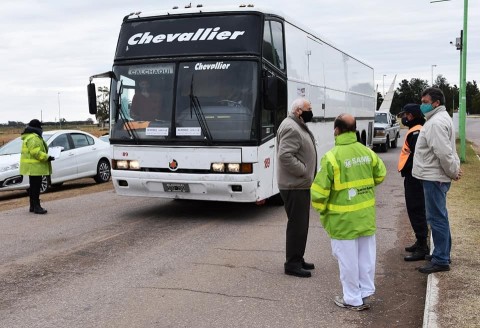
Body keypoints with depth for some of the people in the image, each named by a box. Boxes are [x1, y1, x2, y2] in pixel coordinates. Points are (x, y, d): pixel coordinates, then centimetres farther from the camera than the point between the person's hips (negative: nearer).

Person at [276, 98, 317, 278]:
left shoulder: (299, 126, 16)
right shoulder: (291, 128, -18)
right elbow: (285, 156, -29)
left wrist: (307, 174, 13)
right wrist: (303, 170, -21)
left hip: (301, 184, 11)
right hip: (294, 186, -11)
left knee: (301, 224, 16)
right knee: (297, 225, -5)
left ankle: (298, 259, 26)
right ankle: (292, 264, 3)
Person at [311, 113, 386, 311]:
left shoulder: (332, 157, -17)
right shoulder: (367, 152, 0)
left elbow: (319, 189, -16)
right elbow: (380, 175, 15)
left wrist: (321, 209, 1)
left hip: (343, 218, -5)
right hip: (366, 215, 6)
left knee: (348, 258, 6)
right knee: (366, 255, 16)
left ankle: (353, 299, 15)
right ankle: (365, 293, 27)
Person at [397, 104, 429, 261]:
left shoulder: (416, 132, -18)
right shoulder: (415, 131, 16)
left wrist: (405, 170, -17)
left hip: (414, 178, -11)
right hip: (413, 177, 11)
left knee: (416, 211, -8)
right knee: (416, 210, 18)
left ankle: (422, 248, -4)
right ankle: (420, 242, 28)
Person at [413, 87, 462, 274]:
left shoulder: (436, 122, -19)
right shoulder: (440, 118, 16)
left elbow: (444, 153, -25)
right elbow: (448, 151, 21)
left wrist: (453, 172, -13)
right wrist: (455, 169, 12)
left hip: (434, 178, -11)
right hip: (435, 177, 11)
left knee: (437, 218, -5)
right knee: (439, 217, 17)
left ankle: (441, 260, 2)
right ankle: (443, 254, 28)